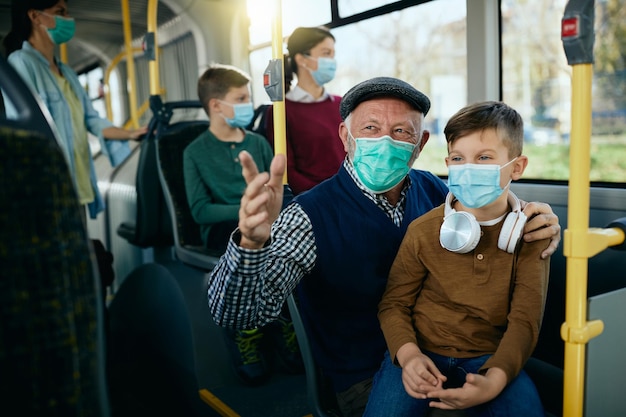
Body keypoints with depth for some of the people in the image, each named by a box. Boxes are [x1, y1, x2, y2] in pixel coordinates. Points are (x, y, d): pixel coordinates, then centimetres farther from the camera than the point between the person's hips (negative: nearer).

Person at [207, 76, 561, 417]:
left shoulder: (433, 191, -2)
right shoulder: (311, 217, -17)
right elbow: (237, 313, -25)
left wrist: (537, 225, -13)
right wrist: (252, 244, -46)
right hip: (367, 380, -5)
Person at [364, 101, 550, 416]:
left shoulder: (529, 235, -1)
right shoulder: (423, 230, -3)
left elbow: (525, 319, -5)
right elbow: (394, 304, 1)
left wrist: (494, 379, -22)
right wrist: (408, 355, -19)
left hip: (489, 358, 1)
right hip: (421, 355, 0)